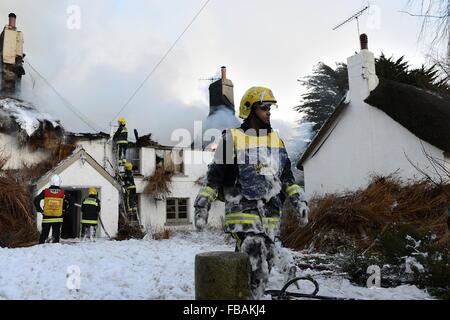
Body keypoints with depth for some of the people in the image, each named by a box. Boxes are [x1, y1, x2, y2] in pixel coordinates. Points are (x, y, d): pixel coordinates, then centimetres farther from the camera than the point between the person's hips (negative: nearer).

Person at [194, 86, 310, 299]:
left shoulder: (275, 139, 14)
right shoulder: (232, 138, -3)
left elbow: (287, 176, 18)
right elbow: (214, 177, 0)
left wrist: (299, 201, 10)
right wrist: (202, 206, -3)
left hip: (270, 215, 6)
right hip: (243, 212, -6)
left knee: (264, 266, 11)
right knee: (257, 271, -15)